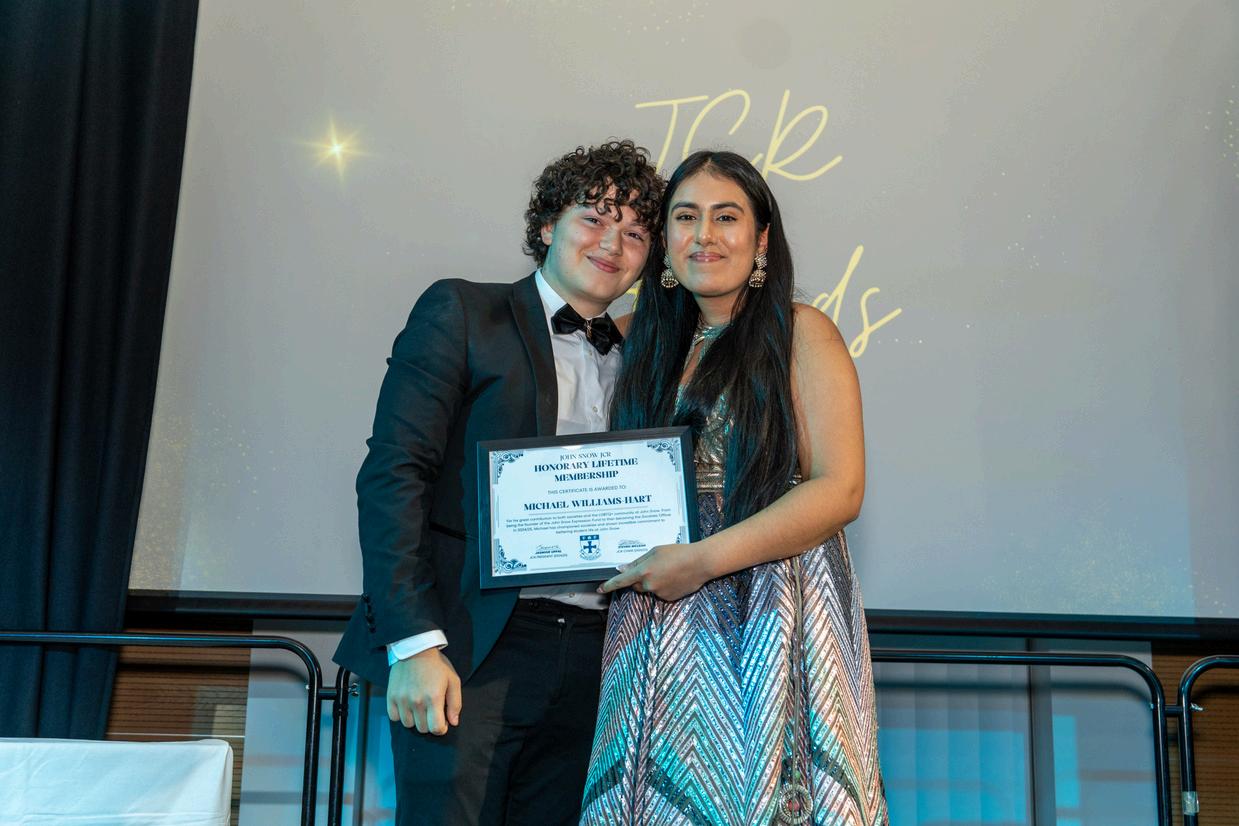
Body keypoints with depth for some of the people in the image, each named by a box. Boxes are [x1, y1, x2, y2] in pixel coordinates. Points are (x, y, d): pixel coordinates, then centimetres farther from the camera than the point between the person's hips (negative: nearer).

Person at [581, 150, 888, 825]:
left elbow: (840, 490, -11)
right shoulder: (653, 345, 16)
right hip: (660, 626, 5)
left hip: (770, 615, -5)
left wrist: (704, 559, -17)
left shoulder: (800, 333, -2)